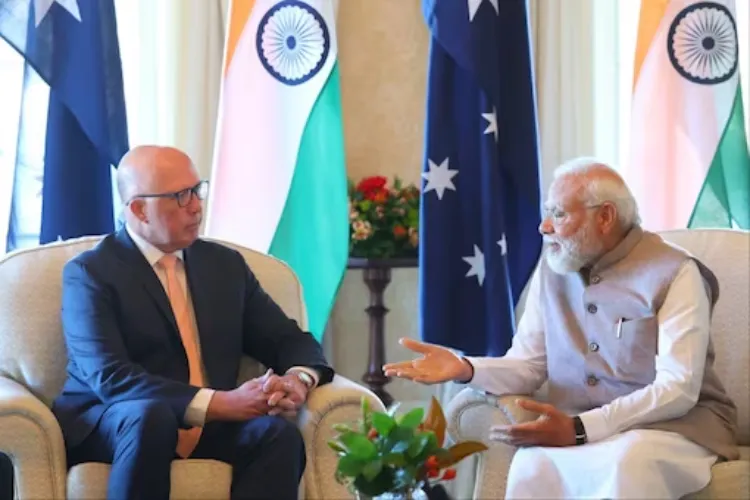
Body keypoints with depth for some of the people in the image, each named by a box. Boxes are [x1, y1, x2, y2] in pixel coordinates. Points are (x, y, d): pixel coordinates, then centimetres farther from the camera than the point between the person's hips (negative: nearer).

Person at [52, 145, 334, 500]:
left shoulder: (225, 264, 14)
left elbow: (291, 341, 14)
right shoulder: (90, 272, -4)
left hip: (208, 430, 4)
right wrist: (220, 403, -26)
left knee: (278, 432, -27)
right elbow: (110, 377, -17)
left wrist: (298, 379, -13)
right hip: (108, 429, -4)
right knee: (151, 415, -38)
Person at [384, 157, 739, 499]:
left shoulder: (673, 273, -10)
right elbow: (528, 366, 7)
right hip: (580, 430, 4)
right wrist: (466, 369, -15)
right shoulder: (552, 267, 9)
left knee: (628, 461, -39)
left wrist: (579, 430, -27)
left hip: (677, 425, -3)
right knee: (533, 464, -32)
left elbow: (678, 390, -18)